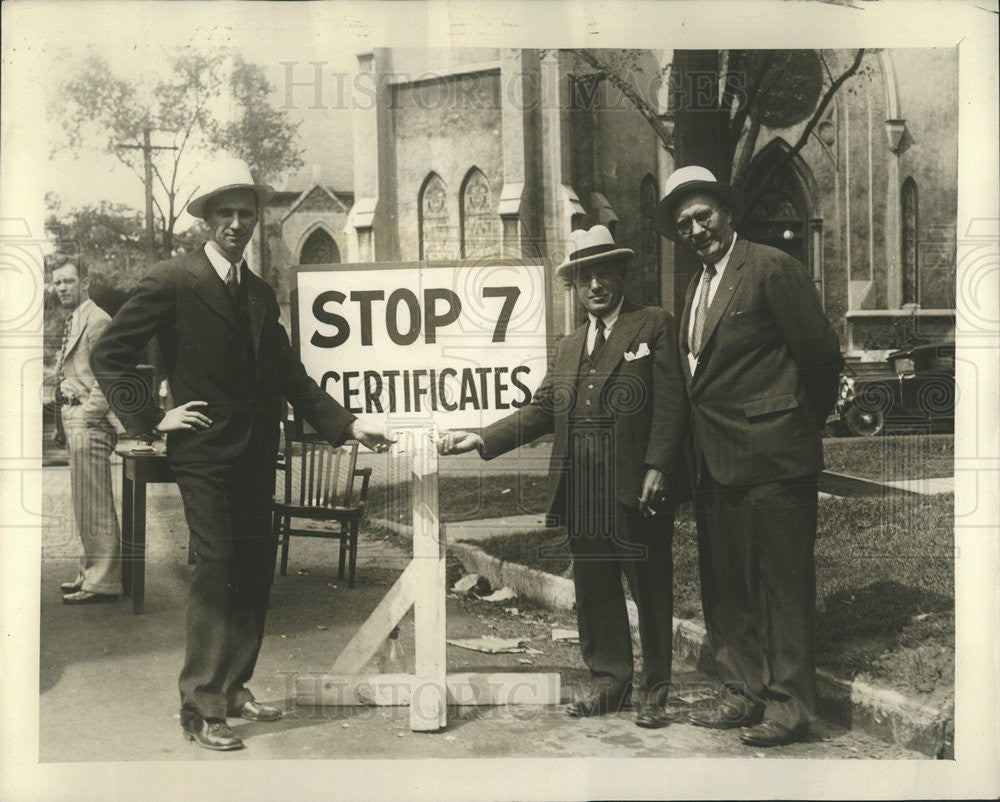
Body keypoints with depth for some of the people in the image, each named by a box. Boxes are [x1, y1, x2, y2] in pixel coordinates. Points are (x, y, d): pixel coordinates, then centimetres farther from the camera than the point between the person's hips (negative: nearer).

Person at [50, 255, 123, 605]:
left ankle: (102, 583, -1)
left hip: (89, 423, -10)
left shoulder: (97, 320, -12)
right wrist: (66, 424, 18)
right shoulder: (74, 322, 20)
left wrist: (86, 417, -16)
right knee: (86, 506, 16)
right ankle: (91, 572, 25)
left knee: (95, 507, -7)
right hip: (75, 422, 10)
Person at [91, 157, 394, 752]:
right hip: (206, 454, -6)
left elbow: (290, 375, 14)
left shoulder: (261, 294, 14)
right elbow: (111, 357, -5)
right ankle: (201, 708, 3)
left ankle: (234, 687, 22)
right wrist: (151, 419, -8)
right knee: (217, 569, -7)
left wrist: (347, 424, 6)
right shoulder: (172, 282, -6)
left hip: (256, 455, 7)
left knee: (256, 569, 9)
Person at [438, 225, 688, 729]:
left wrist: (657, 467, -14)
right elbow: (541, 411, 15)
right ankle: (608, 681, 24)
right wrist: (482, 439, 5)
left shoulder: (654, 327, 3)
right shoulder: (568, 347, 20)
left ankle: (655, 689, 17)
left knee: (650, 587, 3)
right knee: (593, 588, 11)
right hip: (580, 489, 5)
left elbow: (670, 403, -5)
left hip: (636, 484, -5)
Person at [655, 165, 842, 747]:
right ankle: (743, 694, 26)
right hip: (715, 461, 9)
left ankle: (789, 706, 10)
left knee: (783, 584, 0)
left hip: (771, 459, -9)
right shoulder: (699, 286, 16)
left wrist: (803, 426, 3)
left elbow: (821, 354, -9)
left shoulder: (772, 268, -9)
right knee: (725, 585, 14)